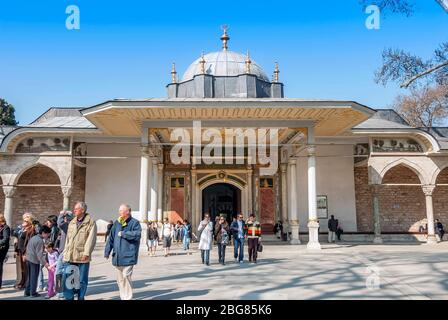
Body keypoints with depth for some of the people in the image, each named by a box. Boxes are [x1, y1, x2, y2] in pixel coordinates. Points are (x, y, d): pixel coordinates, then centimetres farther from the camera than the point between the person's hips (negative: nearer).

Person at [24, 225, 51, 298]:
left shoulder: (33, 237, 11)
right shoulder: (40, 241, -18)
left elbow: (27, 248, 19)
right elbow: (39, 254, -21)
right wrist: (45, 263, -20)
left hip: (28, 259, 9)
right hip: (34, 260, -9)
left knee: (29, 276, 16)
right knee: (34, 277, 1)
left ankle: (27, 292, 22)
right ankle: (33, 293, 7)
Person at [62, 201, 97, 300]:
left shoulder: (90, 223, -6)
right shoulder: (72, 223, 15)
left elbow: (91, 239, -13)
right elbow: (68, 238, 19)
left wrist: (86, 253, -20)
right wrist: (65, 252, 14)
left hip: (82, 257, -5)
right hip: (70, 256, 6)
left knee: (82, 280, 5)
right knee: (66, 278, 5)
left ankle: (80, 297, 20)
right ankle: (68, 297, 17)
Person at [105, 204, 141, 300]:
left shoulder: (134, 222, -4)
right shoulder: (117, 223, 12)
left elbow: (137, 235, -20)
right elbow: (111, 238, 13)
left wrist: (123, 234, -14)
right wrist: (107, 252, 8)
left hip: (128, 256, -6)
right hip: (117, 256, 6)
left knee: (126, 276, -11)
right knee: (120, 279, 13)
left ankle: (127, 297, 1)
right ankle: (123, 297, 26)